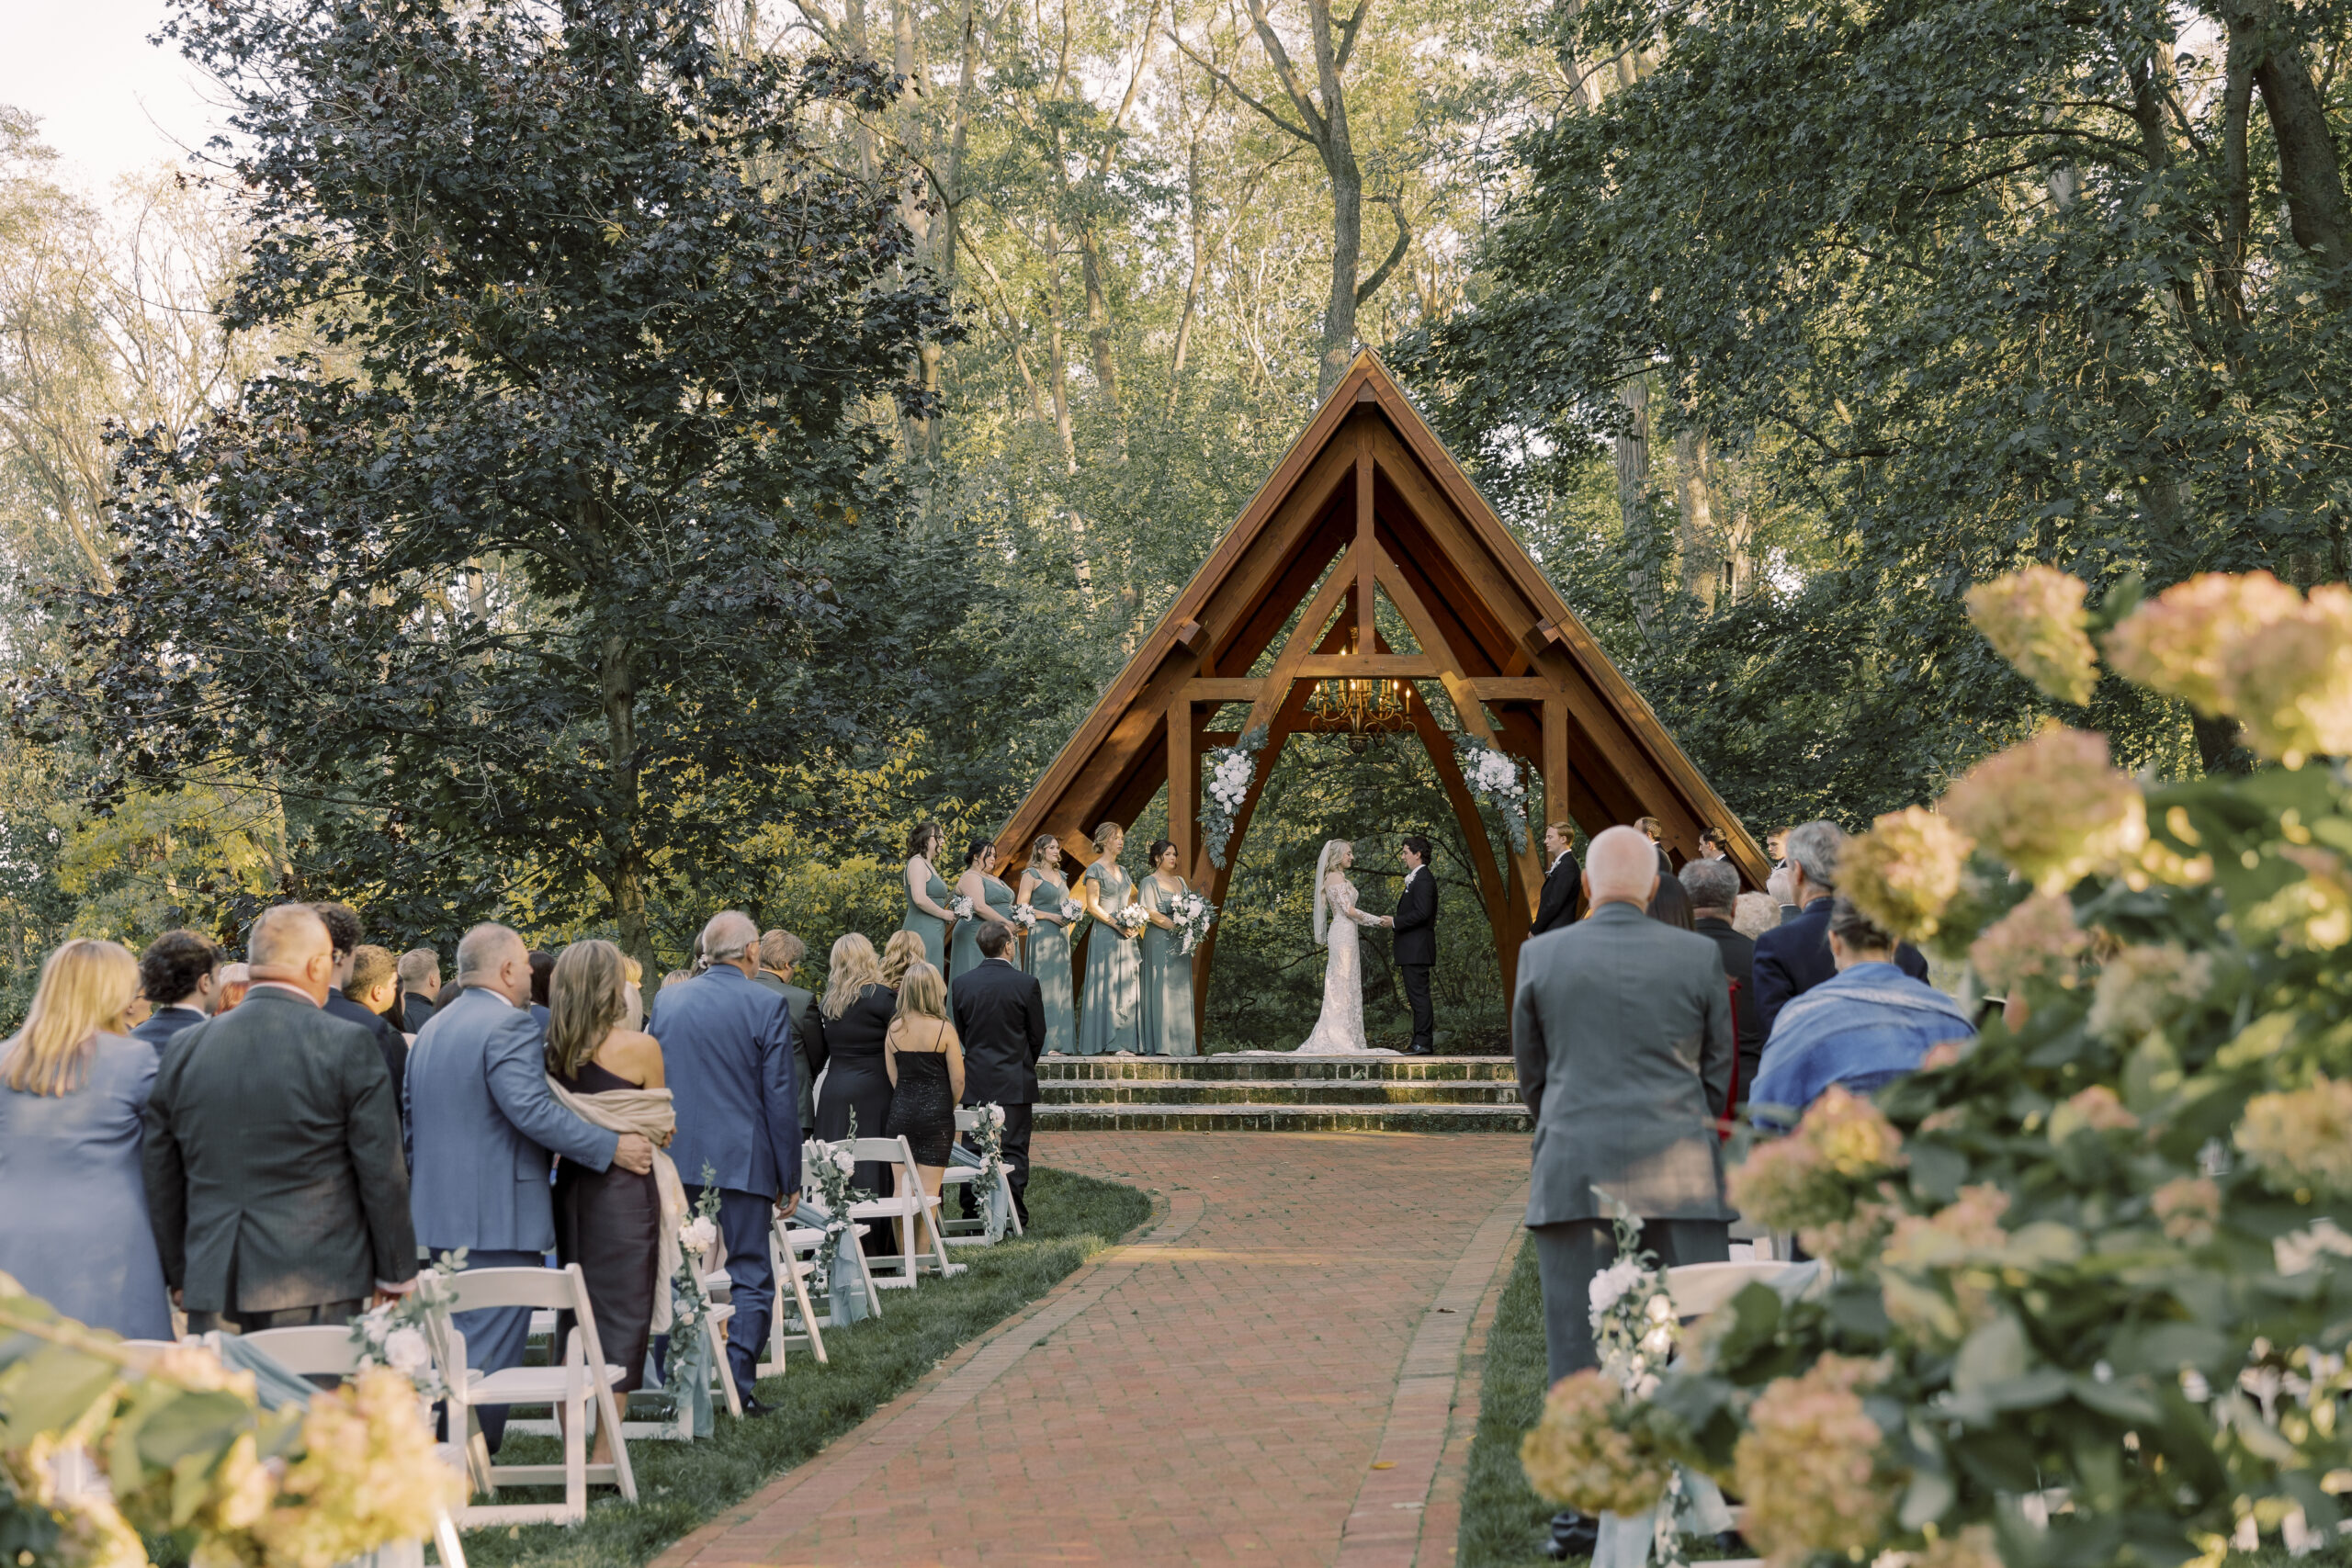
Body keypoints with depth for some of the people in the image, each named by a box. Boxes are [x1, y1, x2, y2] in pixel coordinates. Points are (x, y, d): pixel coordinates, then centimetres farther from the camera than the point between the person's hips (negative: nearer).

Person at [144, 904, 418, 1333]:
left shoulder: (183, 1049, 8)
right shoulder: (348, 1045, -6)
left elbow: (160, 1180, 13)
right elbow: (382, 1173, -3)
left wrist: (179, 1275, 23)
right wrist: (397, 1276, 7)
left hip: (211, 1297, 4)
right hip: (316, 1294, -4)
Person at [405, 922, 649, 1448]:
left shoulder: (431, 1029, 17)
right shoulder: (509, 1025, -14)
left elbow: (413, 1128, 23)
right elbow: (533, 1111, -24)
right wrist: (612, 1147, -19)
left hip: (441, 1220, 10)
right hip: (499, 1221, -10)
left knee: (454, 1351, 16)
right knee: (490, 1354, -6)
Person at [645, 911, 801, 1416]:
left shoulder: (666, 1001, 5)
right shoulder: (767, 1007, -8)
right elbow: (780, 1097, -7)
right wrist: (789, 1178, -1)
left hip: (677, 1160, 4)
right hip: (741, 1161, -4)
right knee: (749, 1277, 3)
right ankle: (740, 1387, -3)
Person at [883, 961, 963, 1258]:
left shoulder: (894, 1030, 0)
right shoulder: (944, 1029, -9)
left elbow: (892, 1077, 4)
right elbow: (958, 1080, -6)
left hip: (900, 1111, 3)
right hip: (936, 1115, -3)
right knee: (928, 1190, 1)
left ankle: (903, 1256, 11)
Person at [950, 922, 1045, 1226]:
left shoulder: (962, 983, -1)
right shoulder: (1027, 984, -9)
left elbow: (961, 1032, 8)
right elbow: (1038, 1035, -1)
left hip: (975, 1083, 3)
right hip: (1015, 1083, -3)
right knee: (1014, 1152, 2)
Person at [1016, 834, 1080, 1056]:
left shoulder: (1060, 875, 18)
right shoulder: (1031, 875, -3)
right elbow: (1022, 907, -9)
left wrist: (1069, 914, 5)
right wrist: (1050, 916, -15)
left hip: (1060, 936, 7)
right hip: (1041, 935, -7)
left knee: (1061, 986, 4)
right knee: (1043, 985, -9)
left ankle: (1060, 1042, 5)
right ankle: (1045, 1044, -10)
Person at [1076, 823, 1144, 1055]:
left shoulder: (1122, 871, 17)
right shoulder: (1095, 870, -4)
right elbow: (1092, 906, -10)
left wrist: (1135, 924, 0)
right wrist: (1118, 925, -16)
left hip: (1126, 936, 7)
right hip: (1105, 935, -7)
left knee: (1126, 986, 3)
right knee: (1105, 986, -8)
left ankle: (1118, 1042, 4)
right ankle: (1101, 1043, -8)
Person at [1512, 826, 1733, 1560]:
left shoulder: (1542, 956, 2)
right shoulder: (1699, 956, 1)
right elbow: (1719, 1072, 10)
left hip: (1574, 1171, 0)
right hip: (1681, 1171, 0)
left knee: (1578, 1342, 3)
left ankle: (1584, 1508, 5)